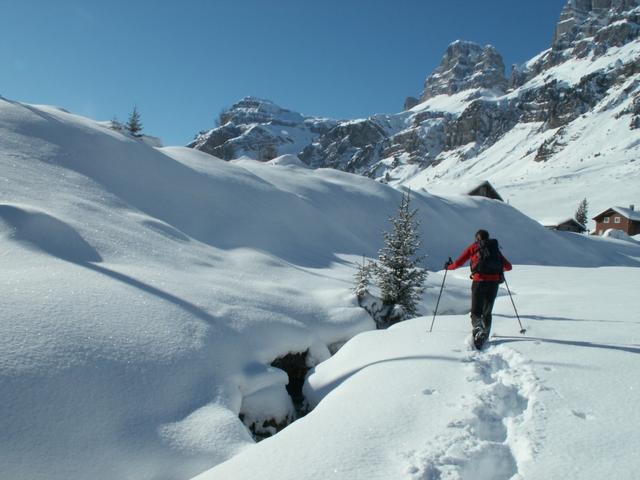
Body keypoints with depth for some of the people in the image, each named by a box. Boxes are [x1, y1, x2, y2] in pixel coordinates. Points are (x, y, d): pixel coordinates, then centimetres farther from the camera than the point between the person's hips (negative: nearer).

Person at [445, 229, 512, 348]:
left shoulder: (473, 247, 11)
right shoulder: (495, 248, 19)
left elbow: (458, 263, 5)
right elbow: (508, 266, 23)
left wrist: (448, 266, 25)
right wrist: (499, 268, 44)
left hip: (479, 281, -3)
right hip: (494, 282, 3)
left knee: (476, 311, 4)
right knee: (487, 312, 17)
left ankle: (477, 329, -23)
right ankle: (484, 336, 15)